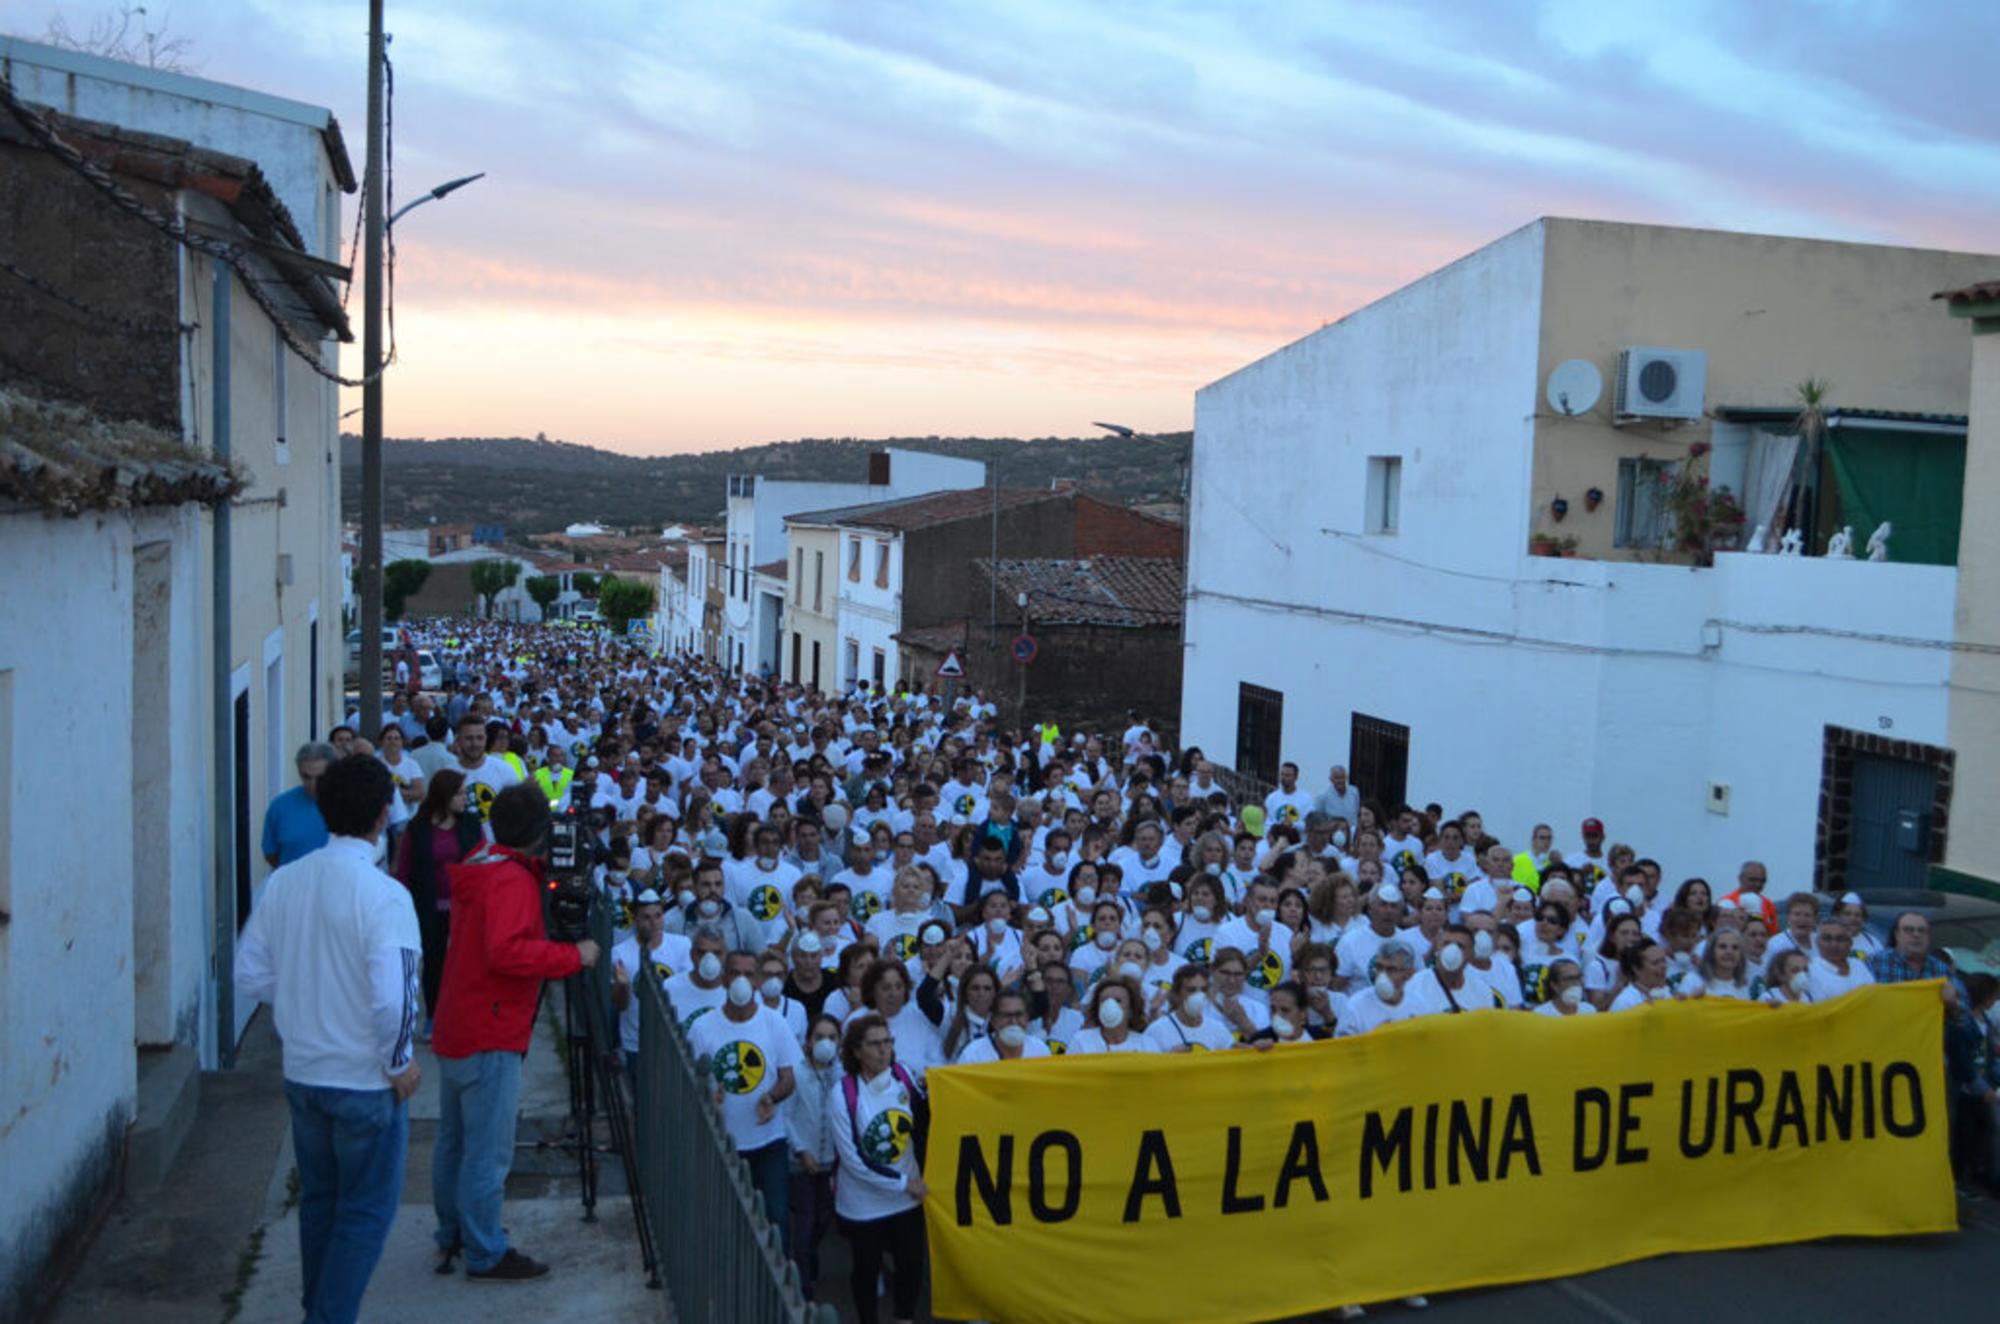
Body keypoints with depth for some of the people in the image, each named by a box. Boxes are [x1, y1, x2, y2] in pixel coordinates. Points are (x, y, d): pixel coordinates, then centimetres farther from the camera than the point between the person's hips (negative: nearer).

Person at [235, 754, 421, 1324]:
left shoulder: (283, 881, -3)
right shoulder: (383, 894, -22)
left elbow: (250, 975, 4)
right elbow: (393, 998, -27)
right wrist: (399, 1063, -11)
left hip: (301, 1073, 6)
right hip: (365, 1081, -6)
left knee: (319, 1200, 22)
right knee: (366, 1212, 9)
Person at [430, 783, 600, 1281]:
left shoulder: (477, 867, 9)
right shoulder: (512, 880, -20)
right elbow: (507, 951, -30)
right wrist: (573, 956, -21)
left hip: (455, 1029, 10)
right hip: (490, 1036, -10)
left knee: (453, 1141, 18)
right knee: (488, 1151, -3)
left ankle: (452, 1236, 30)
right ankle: (486, 1254, 4)